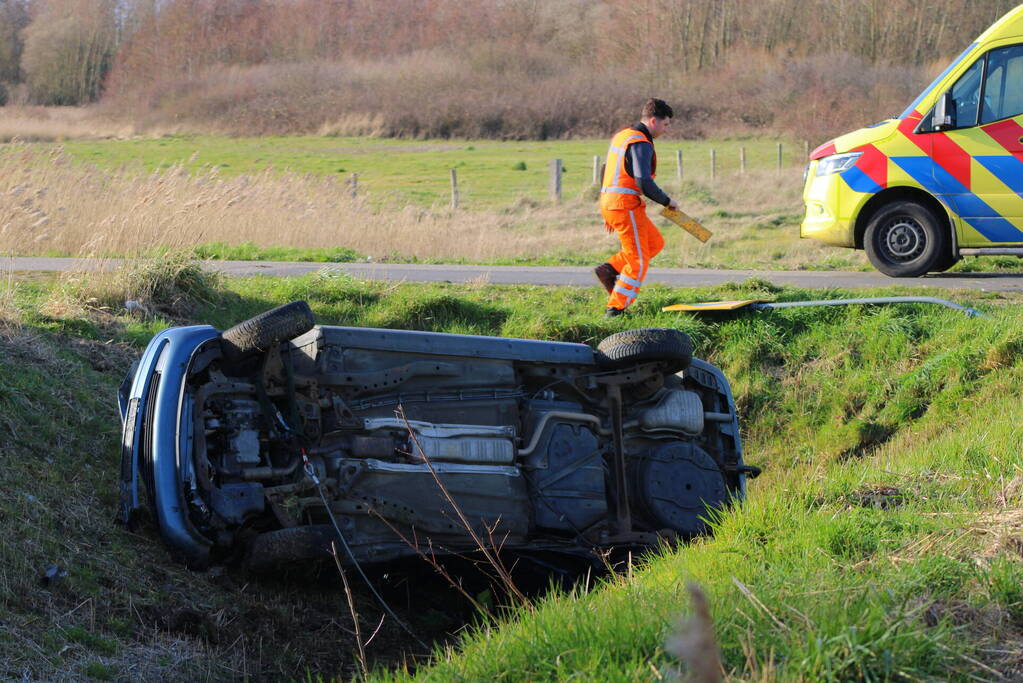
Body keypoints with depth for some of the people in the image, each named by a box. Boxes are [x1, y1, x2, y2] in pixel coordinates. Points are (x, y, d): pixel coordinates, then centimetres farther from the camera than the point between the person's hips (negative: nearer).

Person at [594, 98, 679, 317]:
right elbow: (644, 183, -24)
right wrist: (667, 201, -8)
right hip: (626, 206, -9)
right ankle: (615, 308, 2)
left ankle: (610, 269, 9)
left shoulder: (621, 135, 17)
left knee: (655, 242, 19)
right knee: (638, 262, 0)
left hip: (609, 202, 9)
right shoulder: (641, 144, -14)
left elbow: (607, 173, 23)